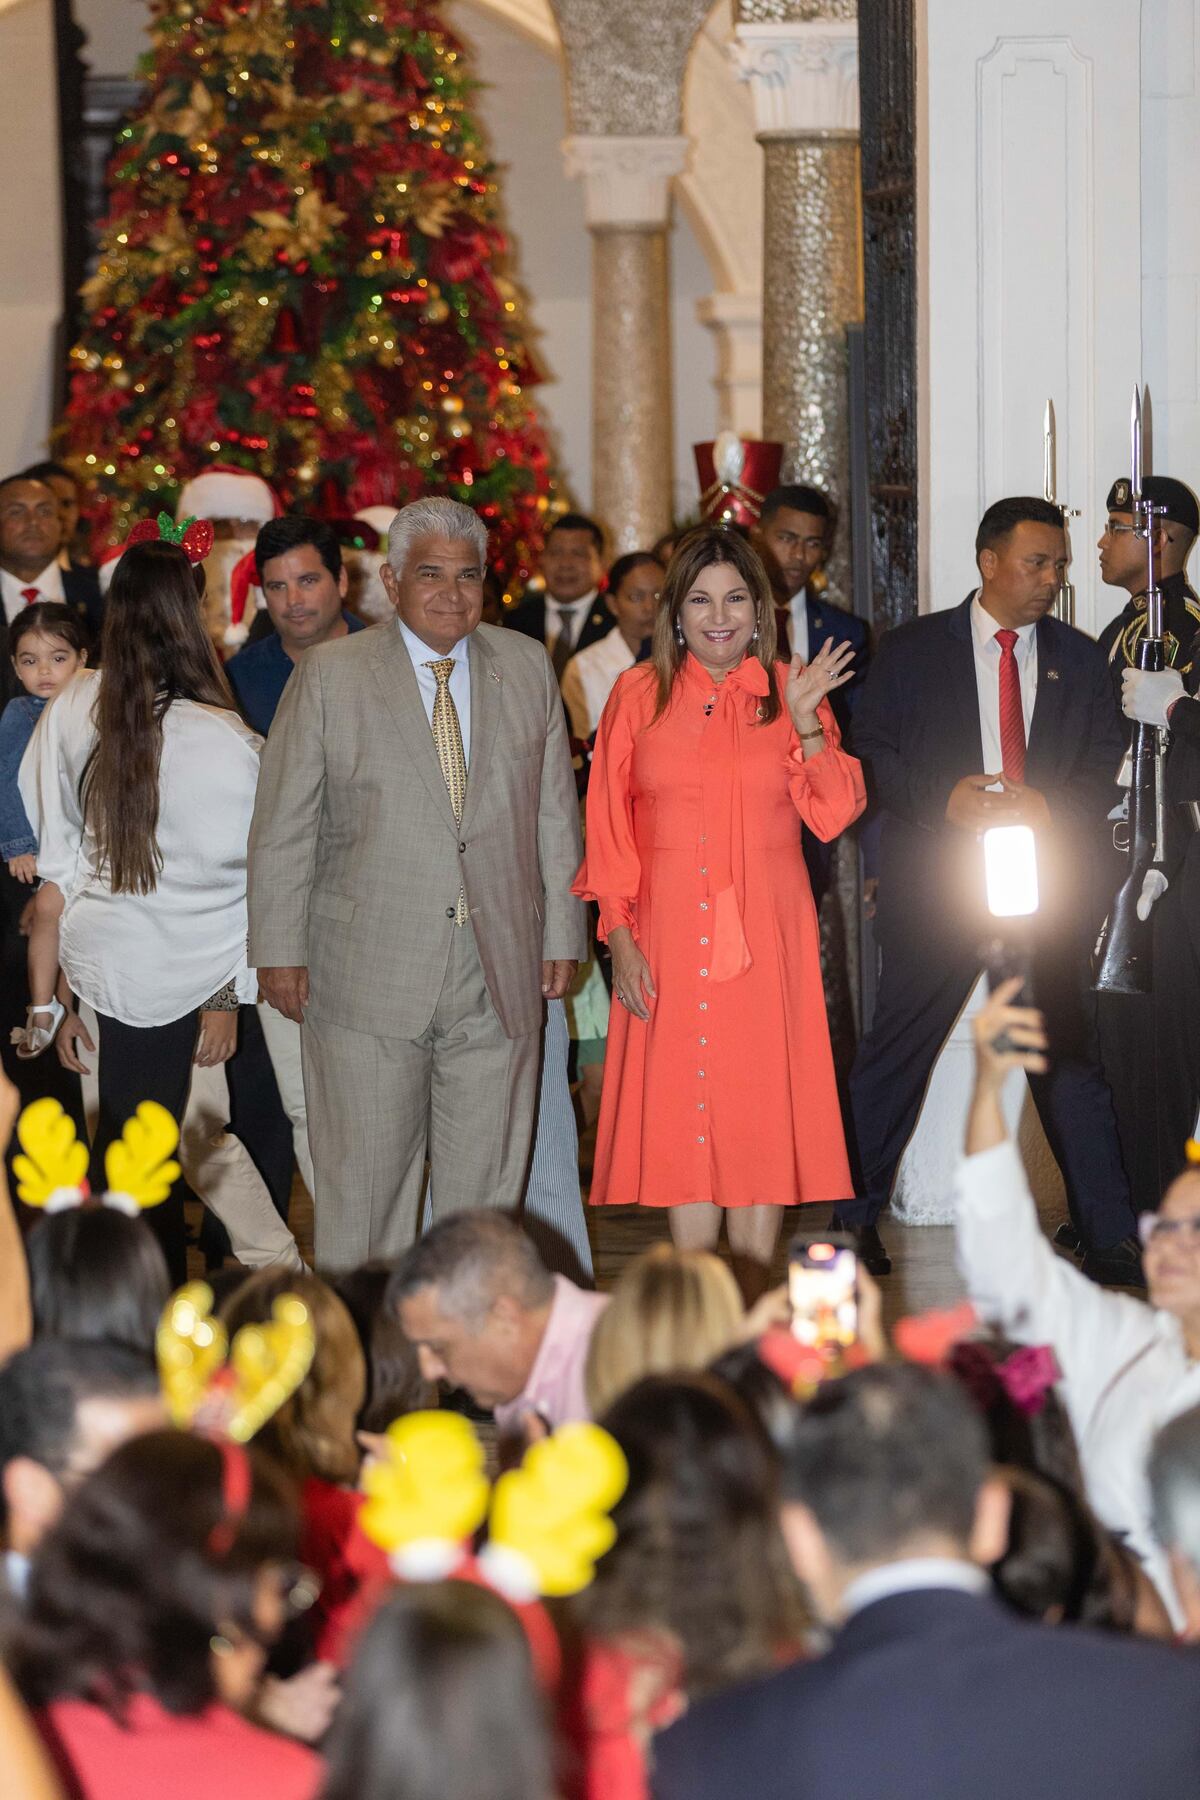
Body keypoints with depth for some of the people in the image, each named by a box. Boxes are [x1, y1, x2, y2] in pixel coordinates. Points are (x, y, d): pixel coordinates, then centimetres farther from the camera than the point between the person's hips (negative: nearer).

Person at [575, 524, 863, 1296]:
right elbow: (609, 828, 5)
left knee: (760, 1115, 0)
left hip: (766, 941, 0)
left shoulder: (790, 692, 7)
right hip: (667, 939, 0)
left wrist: (805, 721, -14)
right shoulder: (639, 695, 6)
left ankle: (754, 1309, 8)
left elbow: (833, 814, -2)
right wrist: (619, 937, -3)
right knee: (680, 1116, -1)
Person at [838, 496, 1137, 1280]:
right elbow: (873, 750, 2)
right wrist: (942, 797, -15)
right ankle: (857, 1218, 14)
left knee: (1070, 1054, 1)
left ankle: (1110, 1237, 3)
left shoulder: (1081, 660, 12)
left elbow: (1102, 772, 8)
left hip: (1048, 883, 2)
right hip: (936, 881, -2)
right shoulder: (912, 649, 5)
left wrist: (1050, 810, -13)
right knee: (897, 1051, 3)